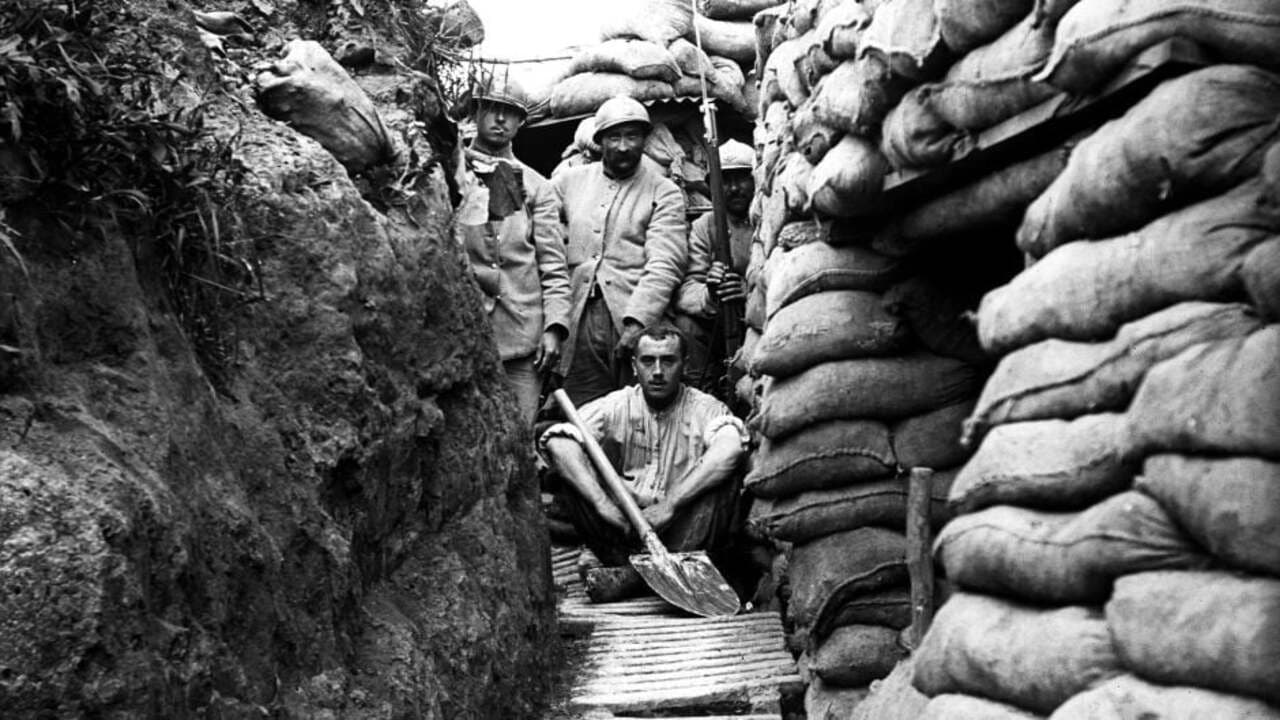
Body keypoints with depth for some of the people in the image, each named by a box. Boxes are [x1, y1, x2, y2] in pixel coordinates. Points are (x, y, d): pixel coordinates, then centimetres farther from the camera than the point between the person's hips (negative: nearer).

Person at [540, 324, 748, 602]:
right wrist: (602, 503, -28)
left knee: (726, 475, -26)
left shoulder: (704, 408, -2)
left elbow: (731, 447, -26)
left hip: (683, 530, -1)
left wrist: (669, 506, -32)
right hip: (623, 527, 1)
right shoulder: (617, 406, 3)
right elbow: (557, 441, -14)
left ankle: (631, 575, -34)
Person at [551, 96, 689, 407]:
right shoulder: (570, 181, 15)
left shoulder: (664, 193, 5)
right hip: (578, 320, 2)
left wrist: (637, 322, -20)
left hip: (637, 322, -2)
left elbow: (664, 265, -6)